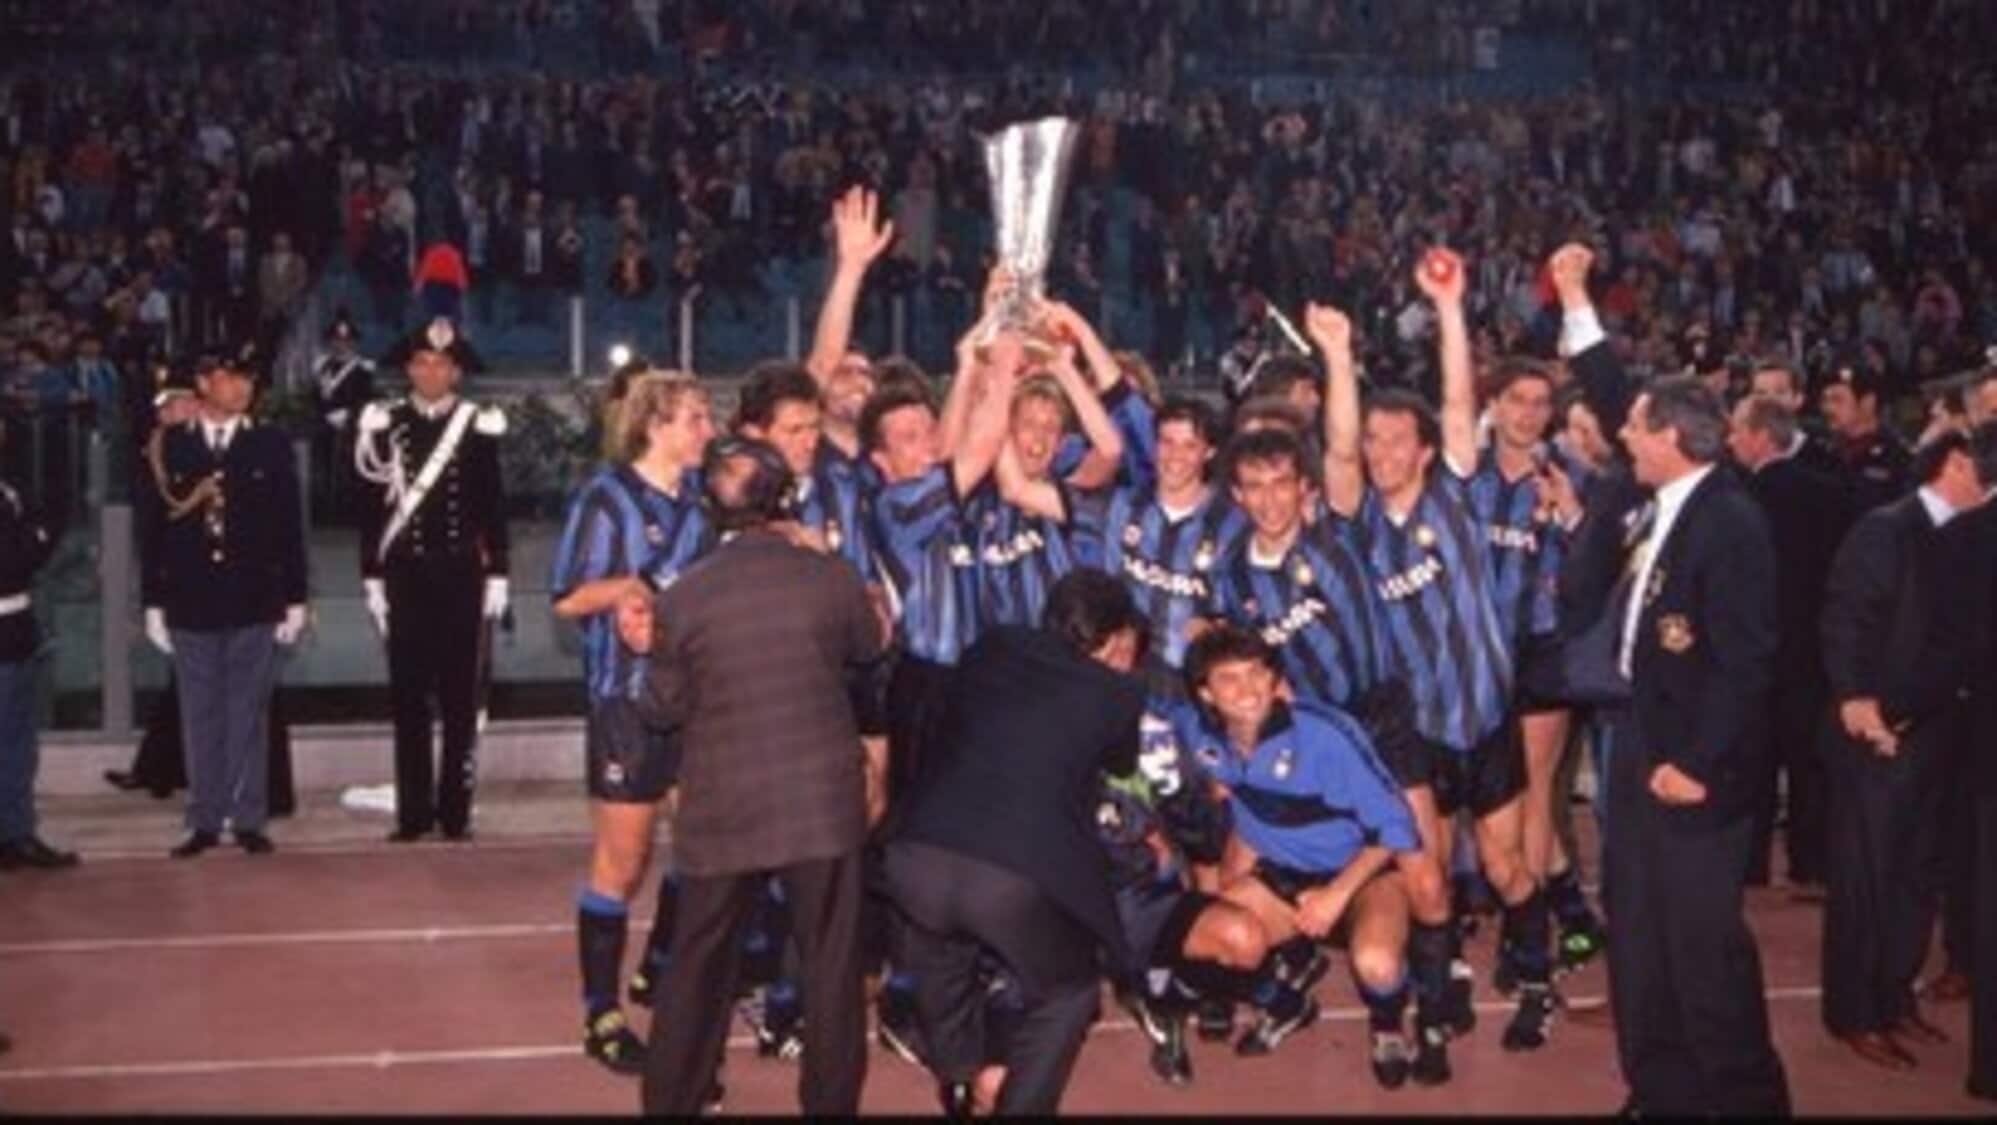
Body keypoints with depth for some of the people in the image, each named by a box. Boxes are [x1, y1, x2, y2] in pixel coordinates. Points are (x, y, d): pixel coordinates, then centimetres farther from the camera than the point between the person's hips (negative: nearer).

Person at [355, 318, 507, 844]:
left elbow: (493, 507, 4)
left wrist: (497, 575, -2)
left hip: (462, 576, -1)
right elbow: (371, 506, 4)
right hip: (406, 577, 1)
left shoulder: (479, 426, 2)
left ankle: (455, 810, 9)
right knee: (408, 700, 4)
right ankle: (413, 813, 10)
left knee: (462, 700, 2)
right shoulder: (385, 424, 4)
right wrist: (372, 577, 0)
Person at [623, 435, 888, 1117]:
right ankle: (831, 1104, 19)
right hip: (823, 801, 0)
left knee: (698, 967, 15)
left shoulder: (682, 598, -7)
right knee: (832, 966, 11)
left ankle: (670, 1102, 24)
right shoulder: (831, 577, -6)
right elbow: (869, 646, 15)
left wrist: (649, 651, 18)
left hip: (723, 809, 1)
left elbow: (663, 709, 2)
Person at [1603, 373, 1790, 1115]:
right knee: (1640, 936, 16)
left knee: (1704, 940, -1)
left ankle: (1744, 1095, 16)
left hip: (1694, 763, -9)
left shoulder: (1730, 521, -18)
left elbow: (1743, 660, -21)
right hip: (1644, 747, 9)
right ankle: (1662, 1091, 30)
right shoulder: (1662, 513, 10)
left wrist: (1699, 763, -20)